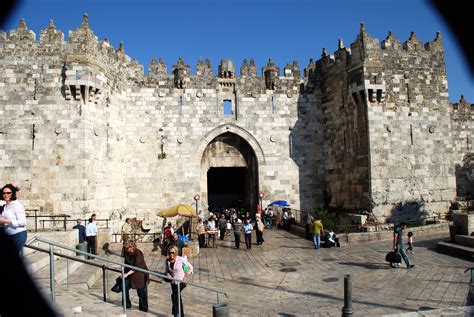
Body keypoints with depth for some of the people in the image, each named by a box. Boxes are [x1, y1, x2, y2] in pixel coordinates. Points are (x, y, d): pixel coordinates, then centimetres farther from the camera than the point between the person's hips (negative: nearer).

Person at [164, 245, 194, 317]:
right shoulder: (167, 261, -5)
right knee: (178, 298, 15)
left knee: (174, 295, -22)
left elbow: (190, 267, -6)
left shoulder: (181, 259, -18)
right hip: (173, 282, 5)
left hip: (181, 281, -5)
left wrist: (186, 276, -11)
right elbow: (166, 271, 9)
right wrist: (168, 275, -11)